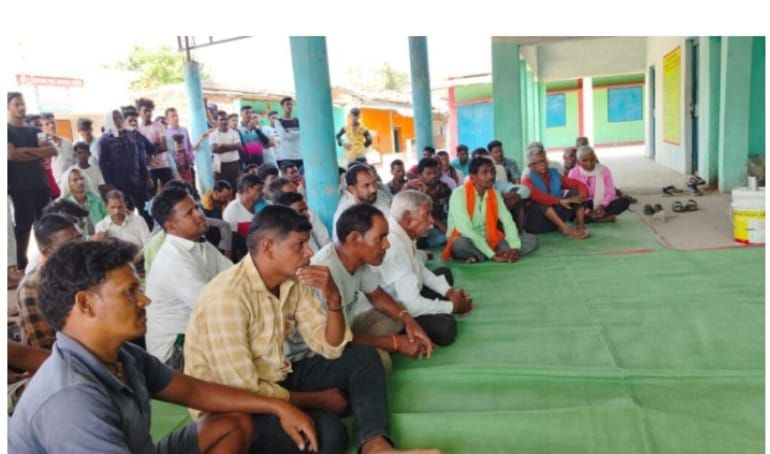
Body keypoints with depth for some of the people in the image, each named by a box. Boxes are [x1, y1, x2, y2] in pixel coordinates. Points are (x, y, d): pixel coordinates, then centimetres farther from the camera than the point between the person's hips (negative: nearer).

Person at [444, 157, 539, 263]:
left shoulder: (494, 194, 3)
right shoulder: (459, 194, -17)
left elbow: (508, 221, -4)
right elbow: (465, 230, -26)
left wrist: (515, 247, -23)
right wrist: (492, 255, -29)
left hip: (489, 242, 6)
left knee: (531, 240, -9)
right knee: (462, 244, -41)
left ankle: (478, 257, -21)